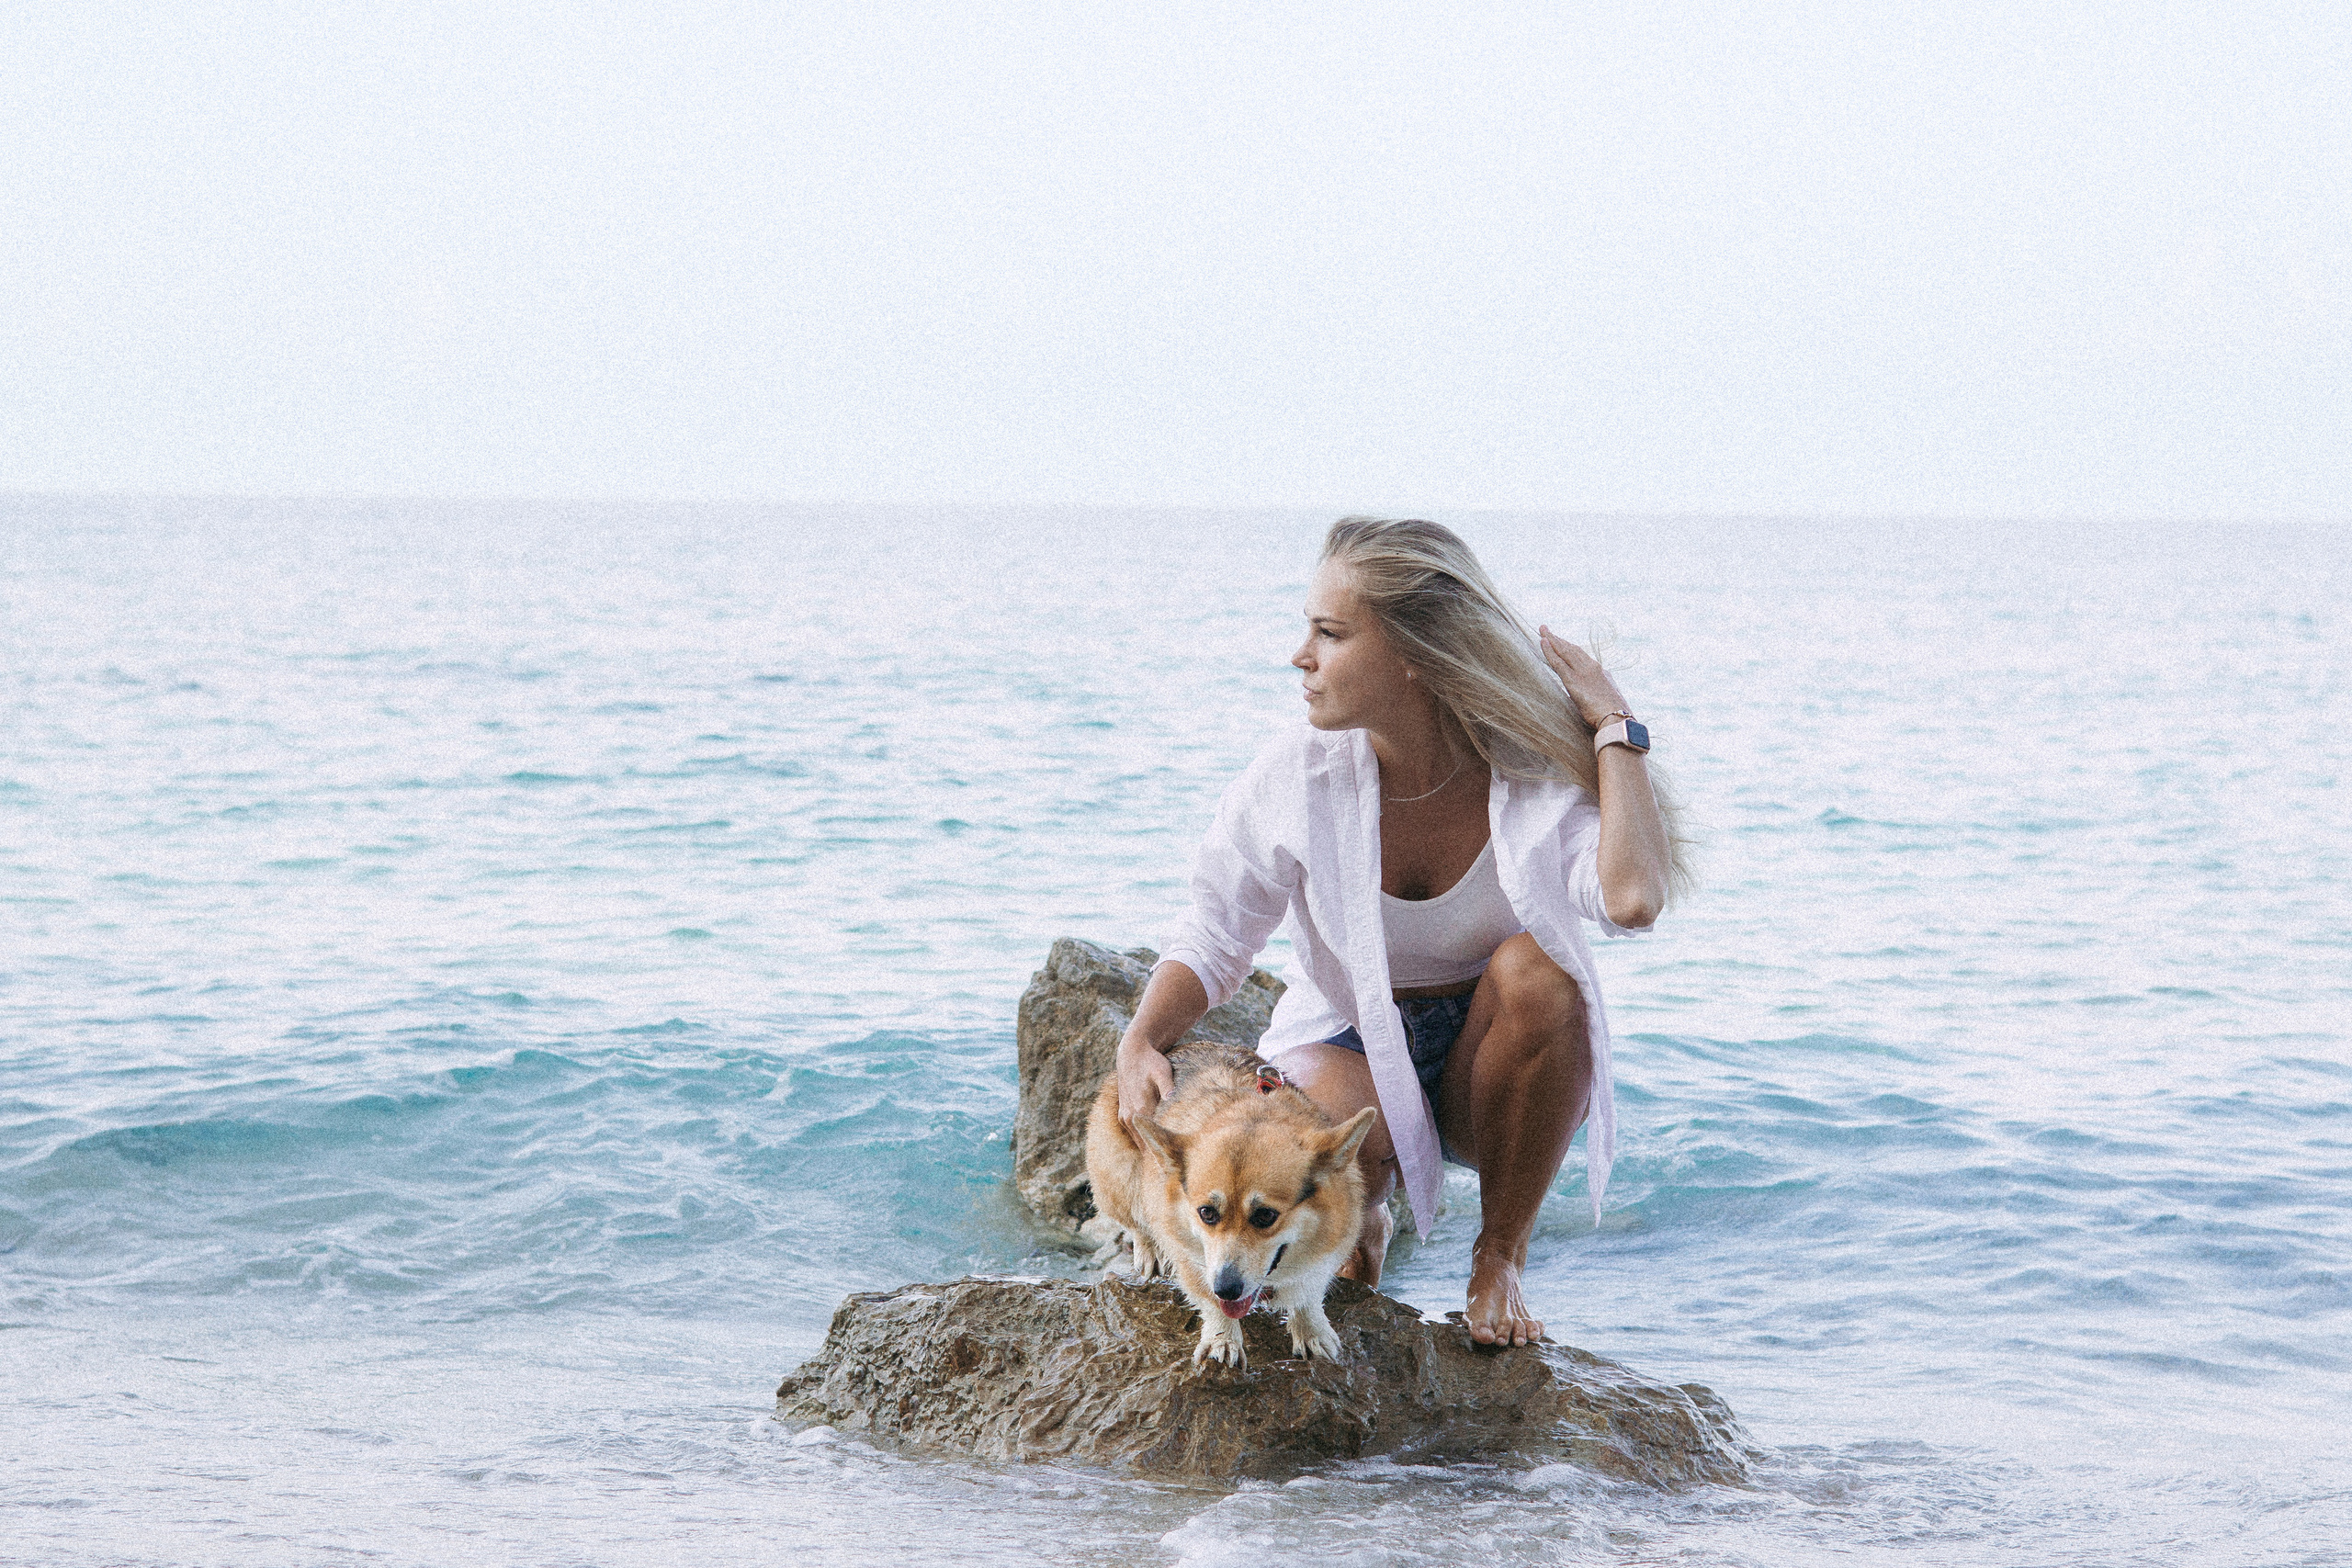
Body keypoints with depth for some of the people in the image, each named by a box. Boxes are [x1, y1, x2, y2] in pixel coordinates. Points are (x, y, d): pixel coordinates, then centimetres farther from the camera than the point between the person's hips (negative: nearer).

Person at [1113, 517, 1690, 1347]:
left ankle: (1499, 1259, -15)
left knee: (1537, 966, -34)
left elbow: (1632, 900, -39)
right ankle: (1360, 1217, 5)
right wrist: (1141, 1041, -24)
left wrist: (1612, 725, -28)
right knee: (1334, 1129, -37)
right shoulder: (1296, 777, -14)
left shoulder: (1538, 774, -19)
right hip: (1350, 1049, 0)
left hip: (1488, 1064, 0)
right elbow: (1214, 938, -4)